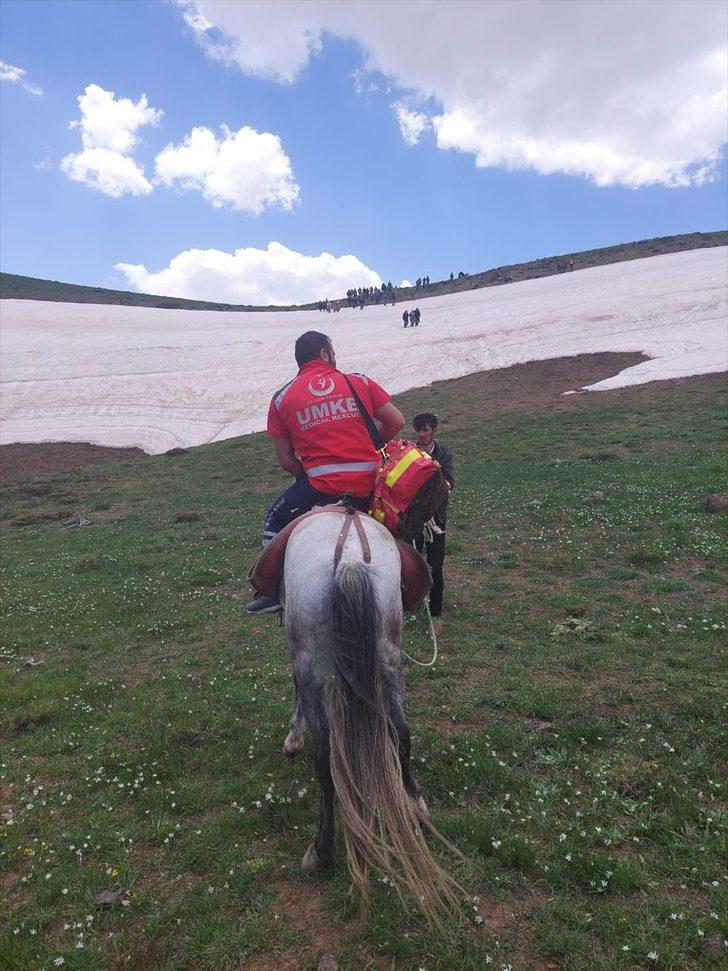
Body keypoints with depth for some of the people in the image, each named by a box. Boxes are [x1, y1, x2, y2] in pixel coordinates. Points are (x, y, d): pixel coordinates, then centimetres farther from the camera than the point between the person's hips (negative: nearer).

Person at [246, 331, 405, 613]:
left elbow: (285, 460, 6)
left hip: (322, 486, -2)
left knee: (275, 521, 21)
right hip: (370, 483, 2)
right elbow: (396, 421, 8)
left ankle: (274, 590, 17)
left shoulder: (282, 398, 8)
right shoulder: (360, 382, 9)